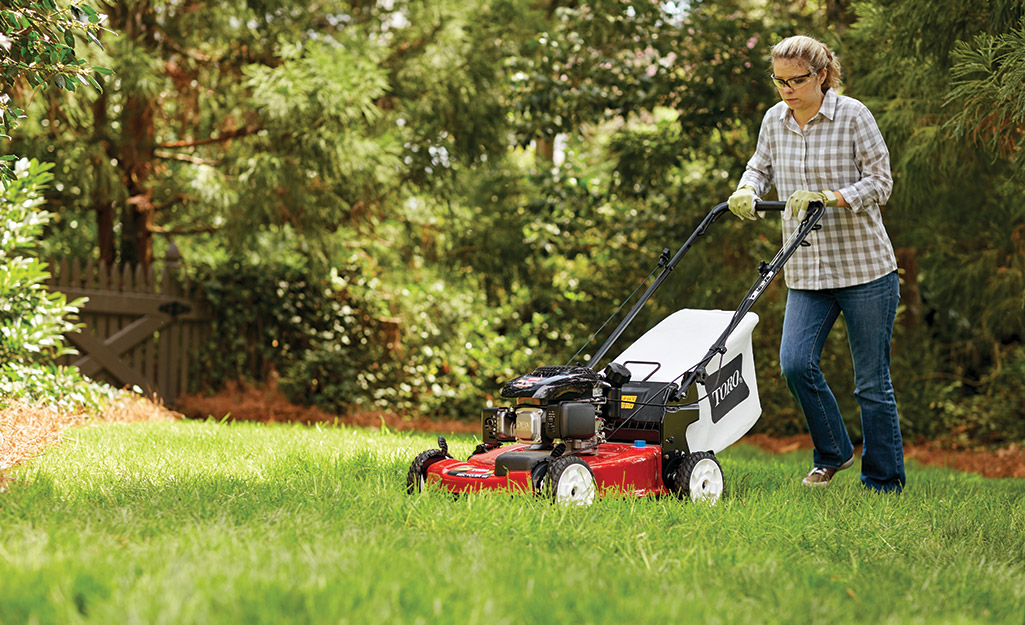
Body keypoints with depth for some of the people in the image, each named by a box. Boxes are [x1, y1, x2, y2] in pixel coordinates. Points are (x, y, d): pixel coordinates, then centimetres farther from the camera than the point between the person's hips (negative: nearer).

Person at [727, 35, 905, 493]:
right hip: (806, 272, 4)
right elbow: (761, 167, 20)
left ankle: (884, 483, 15)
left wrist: (830, 197, -23)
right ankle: (833, 452, 14)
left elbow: (880, 181, -8)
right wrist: (748, 190, -2)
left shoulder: (853, 116, -8)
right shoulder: (774, 121, 5)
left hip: (865, 267, -4)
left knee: (872, 381, 1)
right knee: (795, 363, -11)